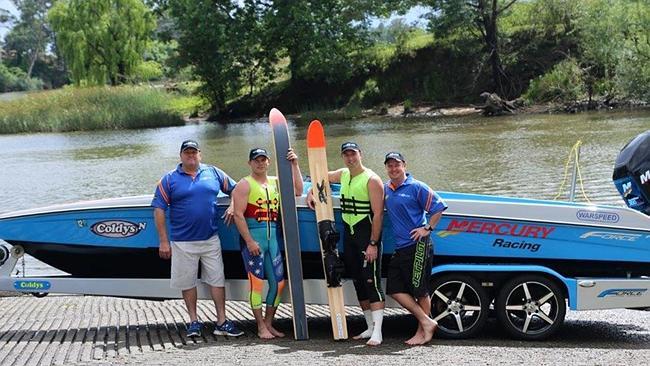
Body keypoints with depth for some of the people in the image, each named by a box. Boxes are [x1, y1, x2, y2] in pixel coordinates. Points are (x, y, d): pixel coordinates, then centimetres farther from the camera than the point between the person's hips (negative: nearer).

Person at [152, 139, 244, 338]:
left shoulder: (214, 173, 7)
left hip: (211, 240, 1)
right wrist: (164, 241, -5)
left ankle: (222, 322, 8)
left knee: (217, 279, 2)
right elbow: (159, 210, -1)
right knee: (187, 282, 7)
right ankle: (194, 321, 20)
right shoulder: (169, 179, 1)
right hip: (183, 242, -1)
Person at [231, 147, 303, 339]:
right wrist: (249, 241, -16)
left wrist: (295, 165, 5)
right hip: (253, 238, -6)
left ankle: (269, 323, 18)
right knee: (256, 282, -3)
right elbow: (238, 214, -10)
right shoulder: (245, 184, -2)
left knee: (278, 282, 6)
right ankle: (261, 327, 4)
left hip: (273, 237, 6)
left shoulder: (275, 182, 17)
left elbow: (298, 190, 10)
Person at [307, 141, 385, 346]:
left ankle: (377, 333, -14)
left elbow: (378, 214, -16)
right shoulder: (342, 175, 11)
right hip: (348, 232, 8)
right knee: (358, 281, 10)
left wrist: (373, 244, -21)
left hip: (367, 233, -8)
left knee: (372, 281, -12)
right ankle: (370, 327, 19)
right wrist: (311, 193, 12)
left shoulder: (372, 180, -12)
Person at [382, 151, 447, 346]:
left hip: (418, 245, -7)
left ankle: (422, 331, 9)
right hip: (399, 248, 7)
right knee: (394, 289, 2)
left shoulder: (416, 187, -5)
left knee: (421, 290, -2)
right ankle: (427, 322, 8)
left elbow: (439, 207, -4)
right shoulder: (385, 188, 12)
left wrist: (427, 228, -9)